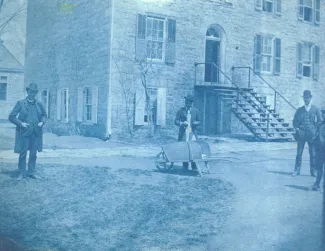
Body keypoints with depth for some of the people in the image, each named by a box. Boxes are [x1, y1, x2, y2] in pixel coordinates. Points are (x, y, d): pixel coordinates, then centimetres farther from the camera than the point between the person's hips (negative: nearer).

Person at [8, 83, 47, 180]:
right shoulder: (20, 103, 0)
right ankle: (21, 173, 12)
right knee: (23, 154, 2)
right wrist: (21, 123, -13)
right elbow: (12, 116, 0)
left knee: (33, 154, 9)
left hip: (36, 133, 3)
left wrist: (42, 122, 0)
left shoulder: (39, 104, 9)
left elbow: (44, 115, 21)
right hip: (24, 133, -3)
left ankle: (31, 172, 20)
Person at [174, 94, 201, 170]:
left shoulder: (196, 111, 10)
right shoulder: (180, 110, 7)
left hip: (192, 133, 0)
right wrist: (181, 123, -14)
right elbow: (176, 121, 6)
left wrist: (196, 123, -9)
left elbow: (199, 121, 14)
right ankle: (185, 167, 6)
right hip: (183, 133, 0)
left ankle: (194, 167, -3)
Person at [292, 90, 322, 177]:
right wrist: (297, 129, -1)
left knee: (313, 153, 1)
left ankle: (313, 171, 8)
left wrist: (315, 130, -2)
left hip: (312, 134, -1)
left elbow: (320, 121, 7)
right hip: (301, 134, 1)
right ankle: (297, 170, 4)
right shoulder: (299, 110, 11)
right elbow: (295, 121, 14)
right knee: (299, 153, 0)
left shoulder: (315, 109, 8)